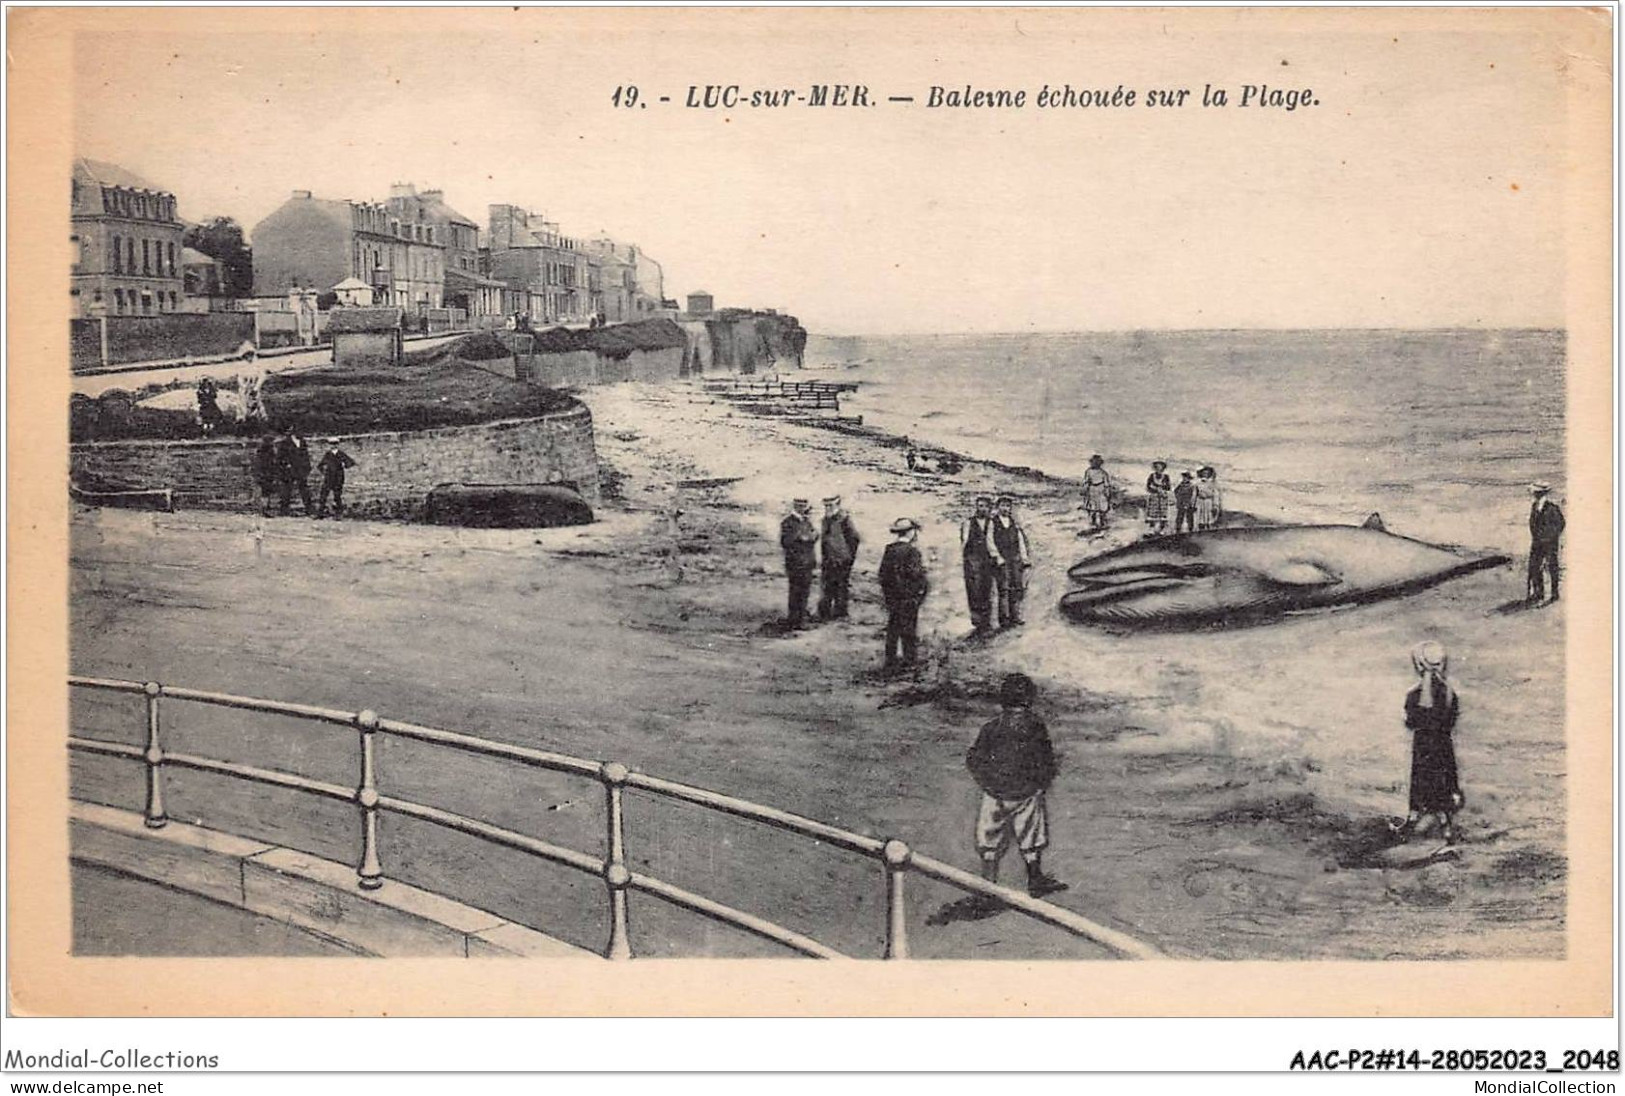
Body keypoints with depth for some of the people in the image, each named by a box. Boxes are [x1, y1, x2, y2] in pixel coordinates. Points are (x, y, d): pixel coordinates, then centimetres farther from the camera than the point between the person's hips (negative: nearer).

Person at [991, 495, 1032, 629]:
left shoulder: (1015, 524, 18)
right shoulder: (993, 523, 2)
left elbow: (1021, 542, 17)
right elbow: (991, 543, -4)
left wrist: (1025, 559, 8)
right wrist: (998, 558, -12)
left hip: (1015, 560, 5)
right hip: (1001, 561, -5)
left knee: (1017, 588, 0)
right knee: (1004, 589, -8)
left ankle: (1015, 616, 5)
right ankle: (1004, 619, -7)